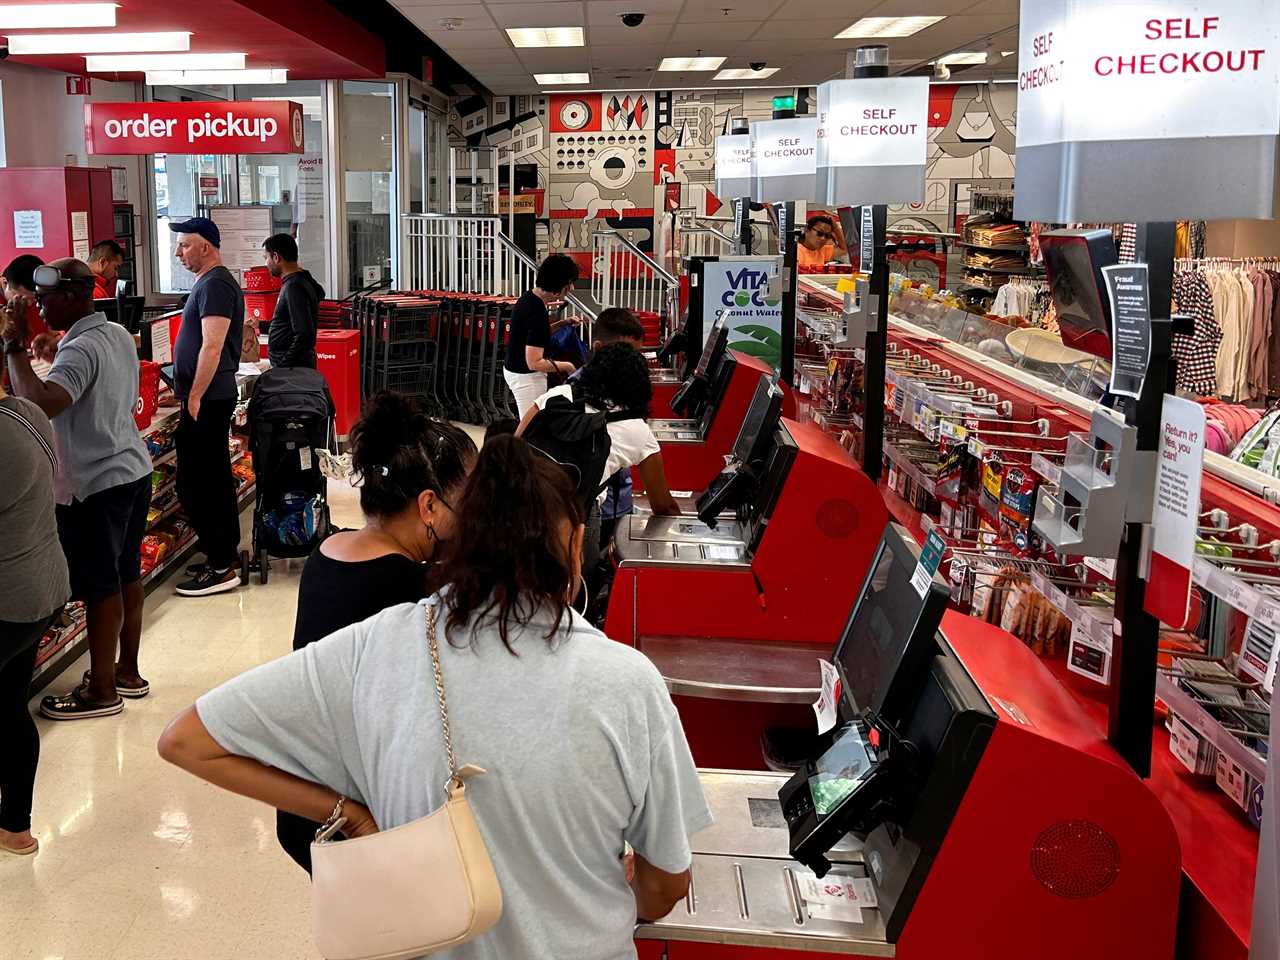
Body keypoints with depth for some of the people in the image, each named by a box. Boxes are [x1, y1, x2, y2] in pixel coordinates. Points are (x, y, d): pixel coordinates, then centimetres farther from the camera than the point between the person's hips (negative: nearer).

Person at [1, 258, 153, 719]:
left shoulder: (80, 350, -22)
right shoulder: (119, 334, 6)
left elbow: (40, 404, -37)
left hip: (96, 485, -9)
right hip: (134, 469, 9)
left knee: (100, 587, 1)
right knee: (127, 576, 17)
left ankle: (101, 690, 13)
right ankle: (127, 672, 29)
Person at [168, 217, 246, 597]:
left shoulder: (215, 285, -16)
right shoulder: (212, 281, 17)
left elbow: (212, 347, -23)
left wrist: (195, 396, -20)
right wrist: (185, 390, 20)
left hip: (207, 401, -11)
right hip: (212, 398, 11)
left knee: (197, 484, -7)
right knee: (215, 479, 16)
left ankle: (221, 568, -3)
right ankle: (225, 555, 25)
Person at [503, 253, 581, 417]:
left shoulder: (527, 297, 1)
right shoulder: (537, 313, -27)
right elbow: (534, 363, -28)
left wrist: (563, 323, 6)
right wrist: (566, 366, -15)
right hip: (527, 377, -10)